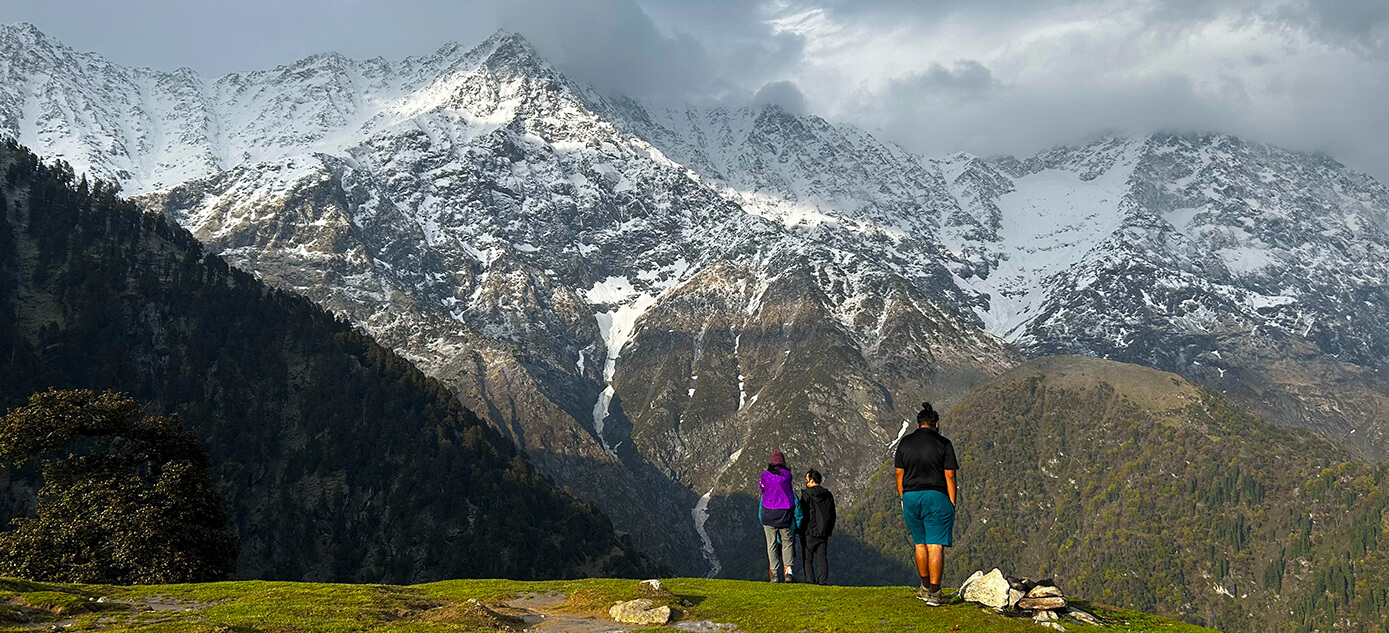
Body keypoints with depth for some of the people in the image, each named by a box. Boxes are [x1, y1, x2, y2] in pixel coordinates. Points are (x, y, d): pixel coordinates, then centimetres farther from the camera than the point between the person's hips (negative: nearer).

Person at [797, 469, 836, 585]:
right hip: (824, 532, 5)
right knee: (822, 558, 6)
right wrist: (829, 530, 23)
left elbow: (802, 513, -9)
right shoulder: (828, 495, 12)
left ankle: (810, 581, -7)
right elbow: (832, 515, 17)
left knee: (807, 559, 0)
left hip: (809, 532, -5)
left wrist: (799, 529, 1)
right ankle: (823, 581, 0)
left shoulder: (806, 494, -8)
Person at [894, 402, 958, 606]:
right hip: (936, 497, -3)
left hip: (910, 497, 4)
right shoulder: (943, 443, -3)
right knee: (935, 545, -4)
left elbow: (899, 475, 7)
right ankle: (934, 593, -8)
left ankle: (925, 587, 26)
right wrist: (952, 504, 0)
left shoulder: (904, 443, 6)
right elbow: (949, 476, -5)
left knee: (920, 544, 16)